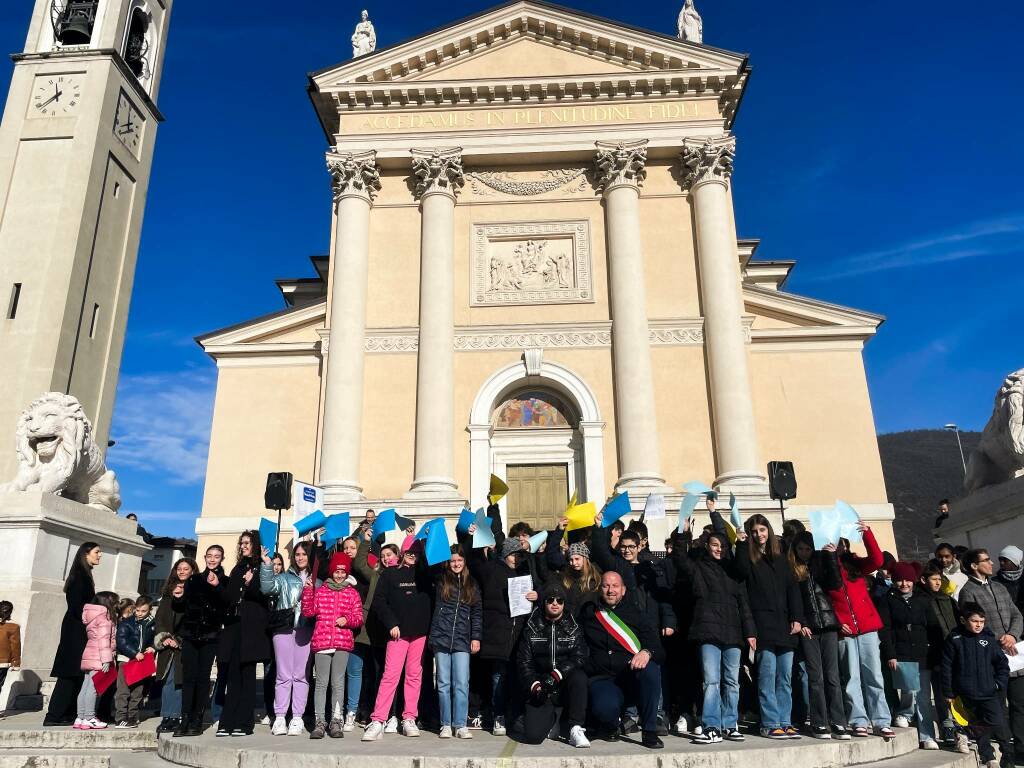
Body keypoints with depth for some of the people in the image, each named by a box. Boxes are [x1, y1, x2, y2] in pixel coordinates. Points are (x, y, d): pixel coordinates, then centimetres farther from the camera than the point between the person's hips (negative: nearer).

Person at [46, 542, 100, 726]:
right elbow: (77, 606, -17)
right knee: (70, 675, -6)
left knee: (75, 676, 8)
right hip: (76, 631, -9)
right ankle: (53, 716, -3)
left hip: (77, 631, 9)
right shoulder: (80, 575, -11)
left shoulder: (83, 575, 16)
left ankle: (67, 715, 10)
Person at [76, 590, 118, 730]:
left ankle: (80, 718, 15)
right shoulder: (104, 617, -10)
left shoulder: (92, 616, 18)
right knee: (93, 687, -7)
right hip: (97, 658, -9)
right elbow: (103, 639, -17)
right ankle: (89, 718, -5)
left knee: (85, 687, 10)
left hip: (88, 656, 9)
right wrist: (106, 659, -18)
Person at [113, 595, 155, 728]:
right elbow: (121, 643, -12)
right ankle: (120, 719, -1)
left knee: (138, 692, 10)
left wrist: (153, 648, -4)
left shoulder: (151, 625, 6)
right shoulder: (125, 623, -5)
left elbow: (155, 640, 17)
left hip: (143, 661, 4)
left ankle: (132, 717, 19)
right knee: (123, 691, -5)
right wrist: (135, 653, -19)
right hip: (126, 660, -4)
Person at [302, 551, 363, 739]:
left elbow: (359, 618, 9)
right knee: (321, 682, 2)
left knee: (338, 682, 2)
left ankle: (336, 721, 8)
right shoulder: (319, 590, 10)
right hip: (321, 641, 0)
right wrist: (308, 590, -10)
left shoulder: (352, 593, 11)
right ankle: (319, 722, 7)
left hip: (343, 642, 0)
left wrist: (347, 620, -11)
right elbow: (308, 612, -1)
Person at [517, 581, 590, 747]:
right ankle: (552, 719, 16)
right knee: (532, 736, -18)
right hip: (540, 686, 0)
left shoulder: (573, 628, 5)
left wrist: (556, 675, -23)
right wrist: (534, 686, -16)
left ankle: (576, 729, -22)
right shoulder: (532, 628, 4)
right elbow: (523, 661, 0)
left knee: (579, 677, -35)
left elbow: (579, 658, -9)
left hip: (566, 685, 0)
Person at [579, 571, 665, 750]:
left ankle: (649, 731, -16)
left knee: (650, 669, -34)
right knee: (605, 708, -33)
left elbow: (652, 639, -2)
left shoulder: (636, 611, 10)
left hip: (633, 675, 0)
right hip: (602, 679, 0)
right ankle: (610, 727, 8)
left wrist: (646, 652, -23)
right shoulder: (589, 612, 13)